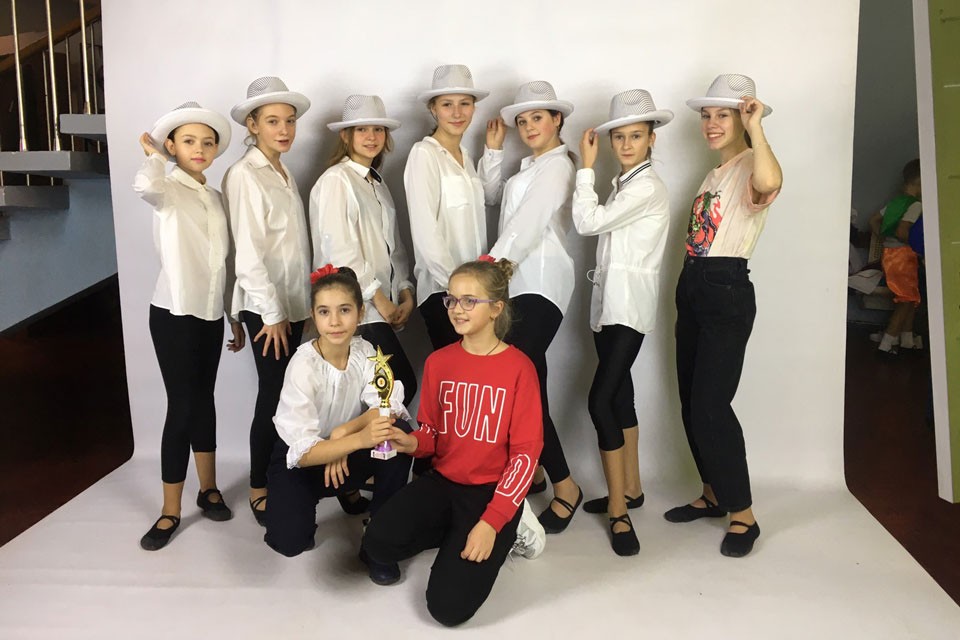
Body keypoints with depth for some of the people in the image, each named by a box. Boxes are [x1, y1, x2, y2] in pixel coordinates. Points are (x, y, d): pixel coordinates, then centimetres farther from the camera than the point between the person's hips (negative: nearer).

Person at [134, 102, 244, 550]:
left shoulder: (216, 198, 12)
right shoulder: (168, 190, -7)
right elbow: (144, 186, -34)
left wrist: (235, 315, 14)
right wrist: (154, 156, -13)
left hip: (211, 314, 6)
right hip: (174, 313, -6)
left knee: (204, 400, 15)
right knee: (182, 407, -4)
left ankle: (208, 489, 28)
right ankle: (170, 512, 9)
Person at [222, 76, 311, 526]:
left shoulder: (285, 173, 12)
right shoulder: (244, 175, -12)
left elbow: (295, 243, 11)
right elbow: (248, 253, -17)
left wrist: (298, 303, 10)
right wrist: (271, 312, -16)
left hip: (293, 300, 7)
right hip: (266, 305, -7)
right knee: (274, 395, -1)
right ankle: (259, 492, 14)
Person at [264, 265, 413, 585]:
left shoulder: (364, 351, -12)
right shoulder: (303, 365, -25)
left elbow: (389, 409, -19)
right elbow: (303, 452, -30)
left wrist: (343, 432, -31)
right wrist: (359, 438, -45)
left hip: (346, 453, 4)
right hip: (299, 460, -3)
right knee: (290, 540, -27)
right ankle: (290, 511, 12)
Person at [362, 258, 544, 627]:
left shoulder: (519, 368, -13)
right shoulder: (438, 361, 3)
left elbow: (526, 453, -13)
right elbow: (431, 431, 11)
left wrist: (492, 521, -20)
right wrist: (413, 443, -15)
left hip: (492, 489, -5)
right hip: (442, 481, 5)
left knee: (448, 606, -15)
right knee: (379, 544, -20)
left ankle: (506, 531, 10)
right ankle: (455, 532, 8)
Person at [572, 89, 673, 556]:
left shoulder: (647, 187, -12)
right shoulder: (622, 186, 16)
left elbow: (588, 222, -18)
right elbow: (594, 225, 11)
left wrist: (586, 166, -9)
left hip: (629, 304, -9)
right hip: (609, 300, 9)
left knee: (601, 399, -15)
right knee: (619, 395, 14)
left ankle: (618, 510, -6)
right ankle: (629, 490, 26)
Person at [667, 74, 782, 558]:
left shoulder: (749, 167, -10)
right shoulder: (715, 172, 19)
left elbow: (770, 183, -37)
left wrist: (755, 127, -28)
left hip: (727, 291, -9)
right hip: (691, 288, 9)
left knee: (710, 406, -10)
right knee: (691, 403, 12)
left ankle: (743, 516, 5)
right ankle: (713, 494, 27)